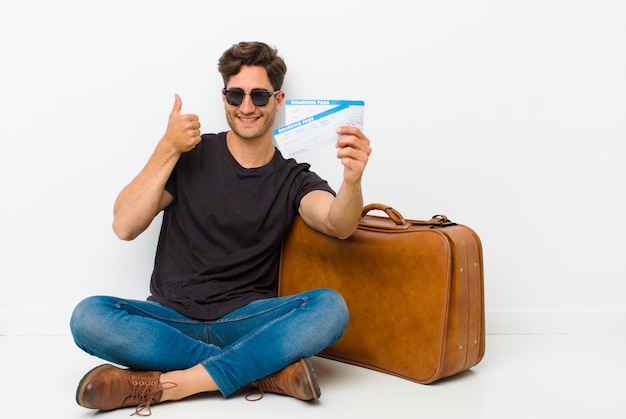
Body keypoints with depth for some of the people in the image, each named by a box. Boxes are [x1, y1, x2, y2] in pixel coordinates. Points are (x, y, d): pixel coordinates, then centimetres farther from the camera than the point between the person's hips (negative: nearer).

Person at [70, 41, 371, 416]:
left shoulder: (293, 179, 6)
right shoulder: (193, 157, 5)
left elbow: (338, 225, -16)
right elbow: (125, 227, -4)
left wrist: (352, 181, -38)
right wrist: (168, 149, -12)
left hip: (246, 321, 0)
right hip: (173, 319, 1)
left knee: (331, 307, -28)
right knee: (88, 316, -28)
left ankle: (165, 383, -28)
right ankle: (265, 369, -26)